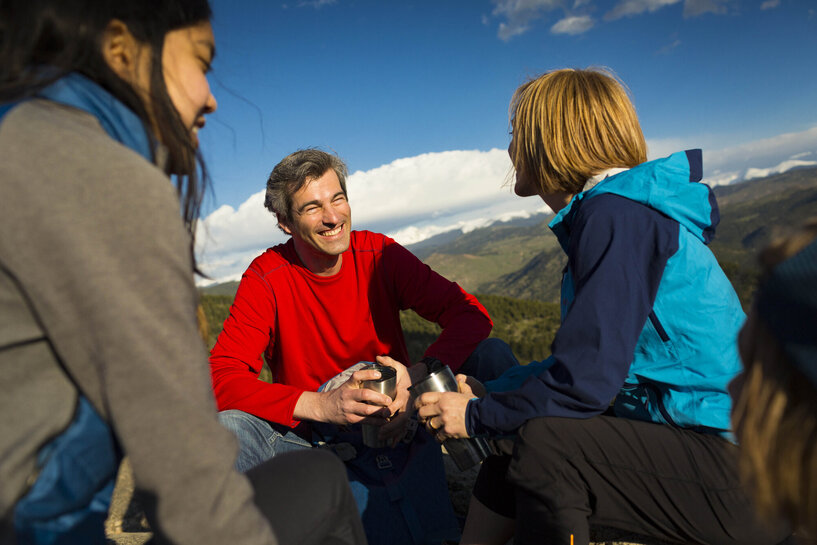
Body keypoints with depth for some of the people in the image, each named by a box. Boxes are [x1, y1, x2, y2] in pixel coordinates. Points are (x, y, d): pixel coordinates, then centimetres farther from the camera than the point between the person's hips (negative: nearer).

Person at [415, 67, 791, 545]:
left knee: (543, 445, -25)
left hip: (745, 475, -9)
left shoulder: (616, 214, -21)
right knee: (511, 449, 8)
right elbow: (581, 359, 13)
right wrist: (489, 393, 8)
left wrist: (477, 416, -11)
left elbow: (587, 381, -26)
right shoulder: (631, 209, 10)